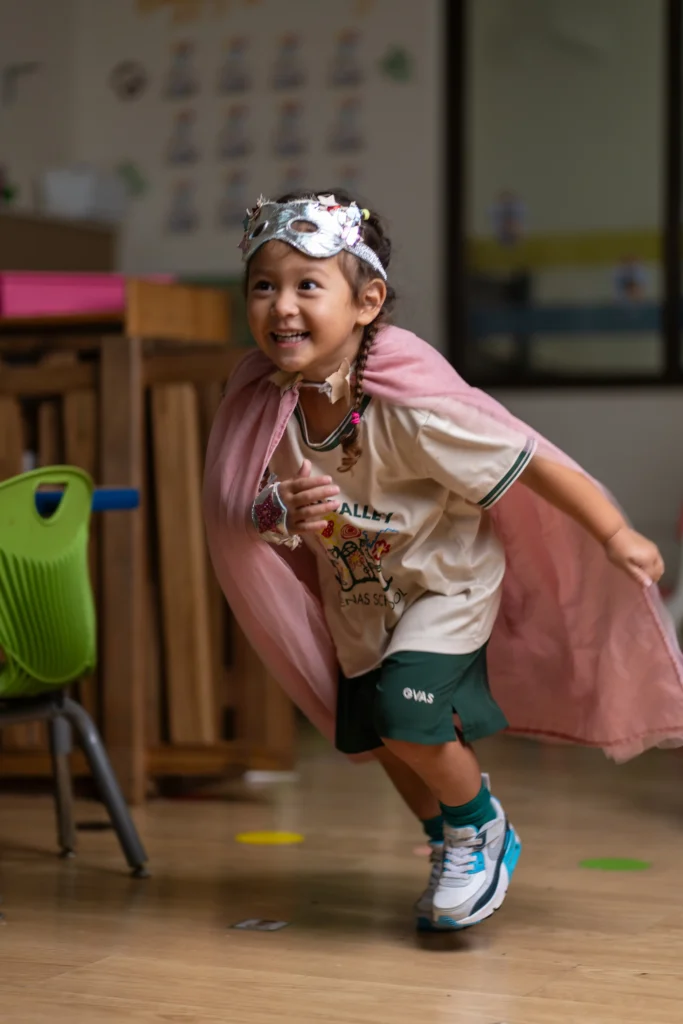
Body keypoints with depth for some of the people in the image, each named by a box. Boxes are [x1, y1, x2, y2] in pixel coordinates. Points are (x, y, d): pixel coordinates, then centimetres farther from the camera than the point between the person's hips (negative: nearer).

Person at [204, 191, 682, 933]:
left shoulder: (411, 409, -35)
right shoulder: (265, 403, -20)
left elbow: (530, 461, -27)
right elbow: (243, 514, -10)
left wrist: (615, 536, -19)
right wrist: (287, 514, -33)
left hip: (447, 585, -6)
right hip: (357, 600, 6)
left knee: (408, 718, -21)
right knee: (368, 735, 14)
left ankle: (480, 826, 11)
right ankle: (452, 847, 42)